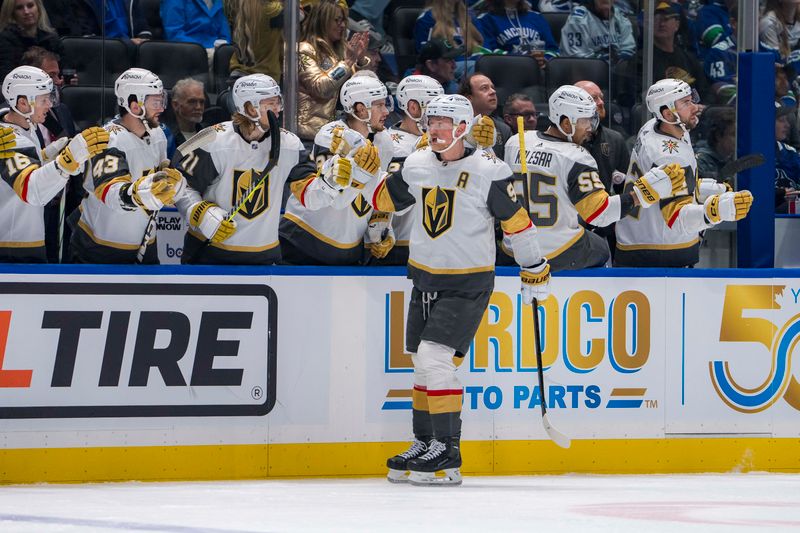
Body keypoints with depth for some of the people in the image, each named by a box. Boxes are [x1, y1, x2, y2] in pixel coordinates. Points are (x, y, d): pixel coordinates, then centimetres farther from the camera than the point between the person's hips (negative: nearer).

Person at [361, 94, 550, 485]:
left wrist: (535, 271, -3)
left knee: (434, 356, -17)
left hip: (467, 284, -7)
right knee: (422, 363, 11)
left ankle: (447, 454, -13)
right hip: (424, 277, 7)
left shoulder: (487, 171, -15)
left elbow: (517, 222, -8)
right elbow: (383, 200, 15)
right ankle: (425, 444, 24)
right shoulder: (417, 165, 2)